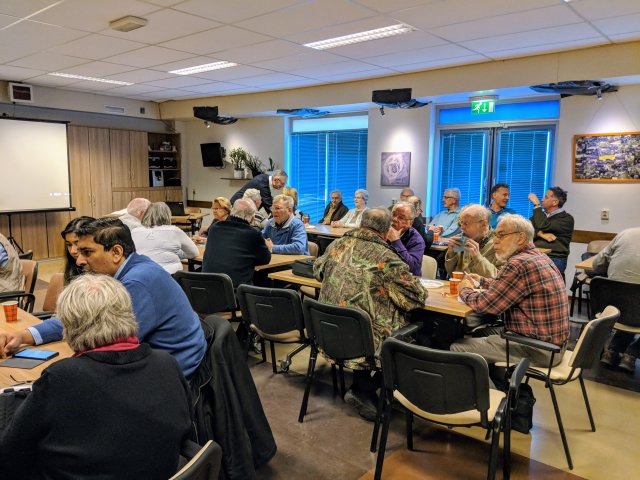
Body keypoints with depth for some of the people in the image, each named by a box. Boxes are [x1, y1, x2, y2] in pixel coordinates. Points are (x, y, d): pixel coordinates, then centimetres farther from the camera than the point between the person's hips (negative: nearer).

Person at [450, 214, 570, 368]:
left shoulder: (519, 264, -21)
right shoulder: (539, 256, 10)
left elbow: (485, 304, -19)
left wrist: (465, 290, 0)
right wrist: (482, 281, 16)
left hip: (538, 350, -10)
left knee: (457, 348, -8)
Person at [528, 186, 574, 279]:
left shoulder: (567, 219, 4)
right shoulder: (539, 215, 22)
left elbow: (543, 226, -12)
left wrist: (537, 204, -4)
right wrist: (541, 234, -10)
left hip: (554, 258, -4)